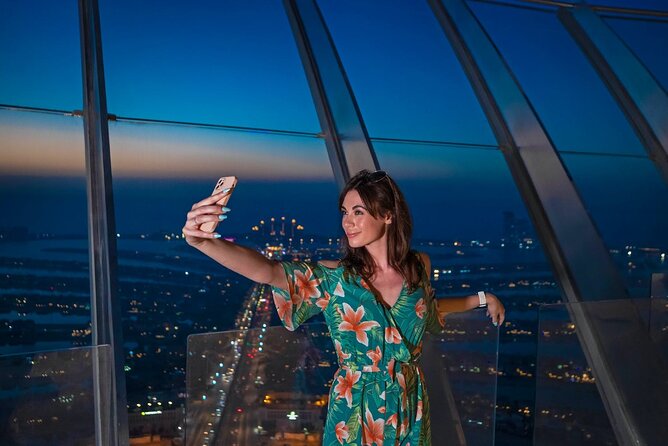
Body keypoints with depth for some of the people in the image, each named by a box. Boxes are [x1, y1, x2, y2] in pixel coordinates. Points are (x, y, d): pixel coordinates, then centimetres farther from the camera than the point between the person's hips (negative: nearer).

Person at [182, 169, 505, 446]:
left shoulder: (419, 266, -6)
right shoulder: (335, 278, -16)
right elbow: (267, 271, -31)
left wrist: (482, 298, 19)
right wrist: (204, 242, -46)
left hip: (410, 410, 3)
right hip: (355, 413, -2)